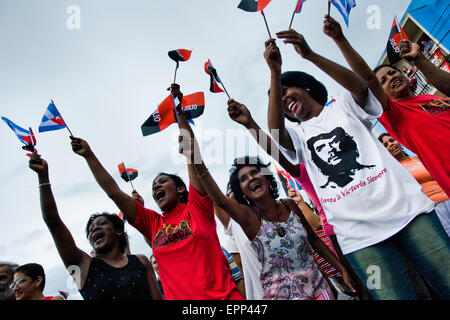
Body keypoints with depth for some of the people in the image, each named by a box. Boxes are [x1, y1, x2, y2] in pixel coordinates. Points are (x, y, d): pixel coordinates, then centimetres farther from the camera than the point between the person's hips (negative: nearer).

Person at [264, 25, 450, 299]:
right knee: (392, 294, -6)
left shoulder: (343, 107, 14)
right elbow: (274, 132, -8)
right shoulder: (298, 136, 15)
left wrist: (309, 54, -18)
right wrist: (274, 71, -12)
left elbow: (360, 86, -9)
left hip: (406, 209, 0)